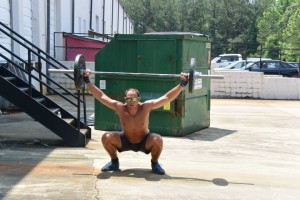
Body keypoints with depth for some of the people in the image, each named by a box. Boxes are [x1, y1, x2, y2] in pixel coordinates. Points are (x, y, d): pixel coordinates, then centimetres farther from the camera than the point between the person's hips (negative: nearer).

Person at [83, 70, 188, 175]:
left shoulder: (146, 107, -26)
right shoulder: (120, 108, -23)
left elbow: (167, 97, -27)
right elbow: (101, 96, -19)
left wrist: (182, 84, -34)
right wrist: (87, 81, -24)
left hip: (144, 142, -1)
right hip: (125, 141, 2)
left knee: (157, 139, -33)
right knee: (106, 137, -24)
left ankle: (155, 163, -2)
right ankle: (114, 162, 4)